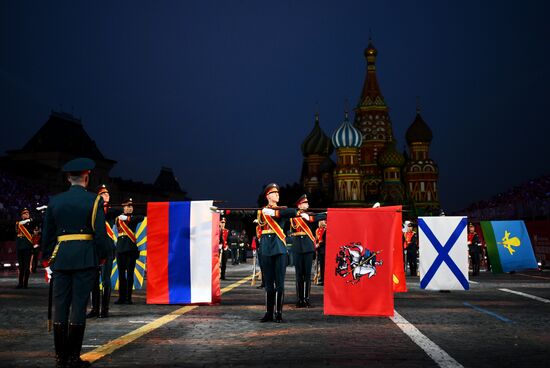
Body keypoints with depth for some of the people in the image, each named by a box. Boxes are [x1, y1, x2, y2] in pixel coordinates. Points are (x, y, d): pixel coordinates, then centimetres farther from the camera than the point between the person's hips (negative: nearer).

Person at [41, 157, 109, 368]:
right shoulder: (94, 200, -3)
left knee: (60, 305, 7)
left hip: (60, 258, 3)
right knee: (79, 305, 0)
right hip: (85, 258, -3)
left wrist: (47, 258, 18)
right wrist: (102, 256, 3)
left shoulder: (54, 201, 8)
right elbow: (100, 232, -7)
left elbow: (47, 234, 11)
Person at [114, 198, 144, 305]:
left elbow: (141, 218, -15)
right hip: (120, 247, 3)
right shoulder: (118, 218, 13)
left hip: (131, 248, -3)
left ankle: (129, 298, 3)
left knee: (129, 273, -1)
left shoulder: (133, 218, 4)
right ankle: (121, 297, 12)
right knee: (121, 273, 6)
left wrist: (127, 218, -20)